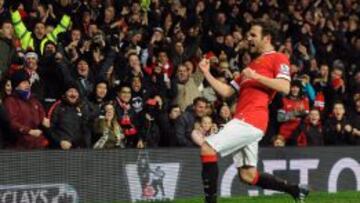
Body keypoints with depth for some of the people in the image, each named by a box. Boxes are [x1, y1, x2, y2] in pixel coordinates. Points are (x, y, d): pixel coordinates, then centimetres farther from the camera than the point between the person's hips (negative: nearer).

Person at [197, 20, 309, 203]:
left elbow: (284, 87, -14)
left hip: (251, 119, -9)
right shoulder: (253, 64, 29)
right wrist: (207, 73, 18)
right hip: (244, 121, 9)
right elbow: (227, 91, 26)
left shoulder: (278, 59, 3)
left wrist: (255, 76, -15)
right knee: (248, 176, 7)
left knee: (207, 148, -16)